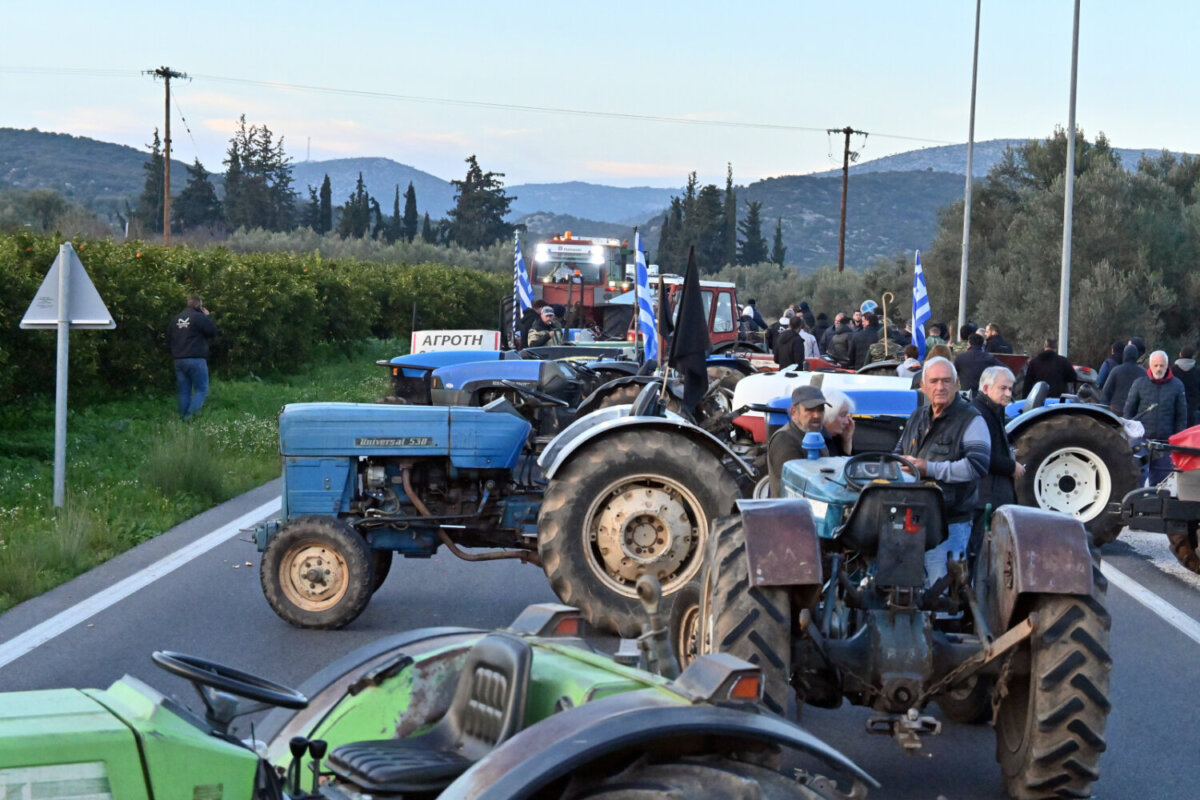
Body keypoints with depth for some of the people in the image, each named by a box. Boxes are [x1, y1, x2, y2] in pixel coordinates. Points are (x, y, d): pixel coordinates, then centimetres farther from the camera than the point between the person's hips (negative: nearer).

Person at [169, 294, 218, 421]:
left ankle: (183, 417, 8)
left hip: (178, 360, 6)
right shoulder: (200, 317, -10)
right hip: (196, 359, -6)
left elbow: (168, 335, 19)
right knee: (201, 389, 0)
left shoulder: (175, 319, 10)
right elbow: (213, 332, -5)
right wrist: (208, 317, 6)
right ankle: (191, 415, -16)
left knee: (184, 391, 10)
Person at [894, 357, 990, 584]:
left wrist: (929, 469, -19)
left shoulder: (971, 420, -6)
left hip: (950, 522, -7)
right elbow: (899, 452, 30)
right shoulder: (917, 417, 17)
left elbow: (978, 465, -19)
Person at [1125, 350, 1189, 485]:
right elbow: (1129, 411, 7)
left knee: (1160, 479, 7)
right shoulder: (1139, 383, 2)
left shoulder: (1177, 385, 3)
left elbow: (1182, 416, 8)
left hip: (1165, 440, 1)